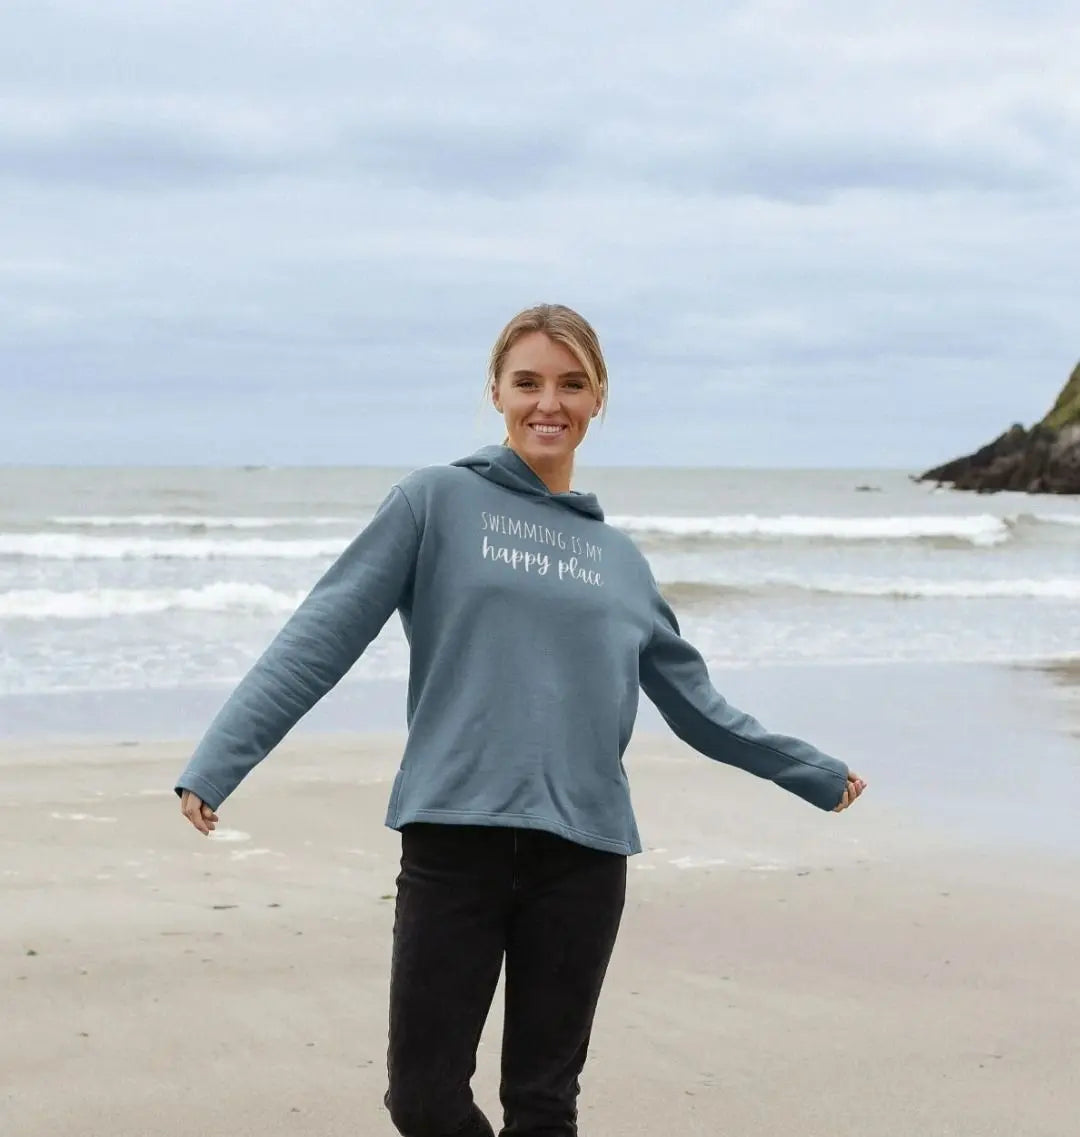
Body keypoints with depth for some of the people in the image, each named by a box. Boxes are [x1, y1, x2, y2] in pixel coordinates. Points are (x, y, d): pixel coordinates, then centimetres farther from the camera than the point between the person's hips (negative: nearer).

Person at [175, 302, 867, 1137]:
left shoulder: (619, 558, 14)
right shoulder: (437, 502, 3)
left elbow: (694, 703, 22)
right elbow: (321, 639, -4)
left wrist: (815, 772, 28)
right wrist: (217, 764, -13)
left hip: (582, 850, 3)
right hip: (454, 839, -2)